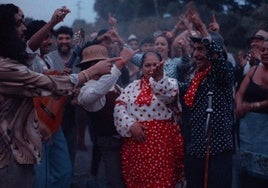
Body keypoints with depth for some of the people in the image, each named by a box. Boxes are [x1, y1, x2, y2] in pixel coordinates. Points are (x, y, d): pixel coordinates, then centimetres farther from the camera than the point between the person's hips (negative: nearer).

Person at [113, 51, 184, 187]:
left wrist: (159, 77, -36)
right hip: (136, 141, 3)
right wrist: (130, 124, -12)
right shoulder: (132, 86, 13)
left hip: (162, 140, -3)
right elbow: (119, 107, 4)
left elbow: (169, 95, -19)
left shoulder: (170, 83, 4)